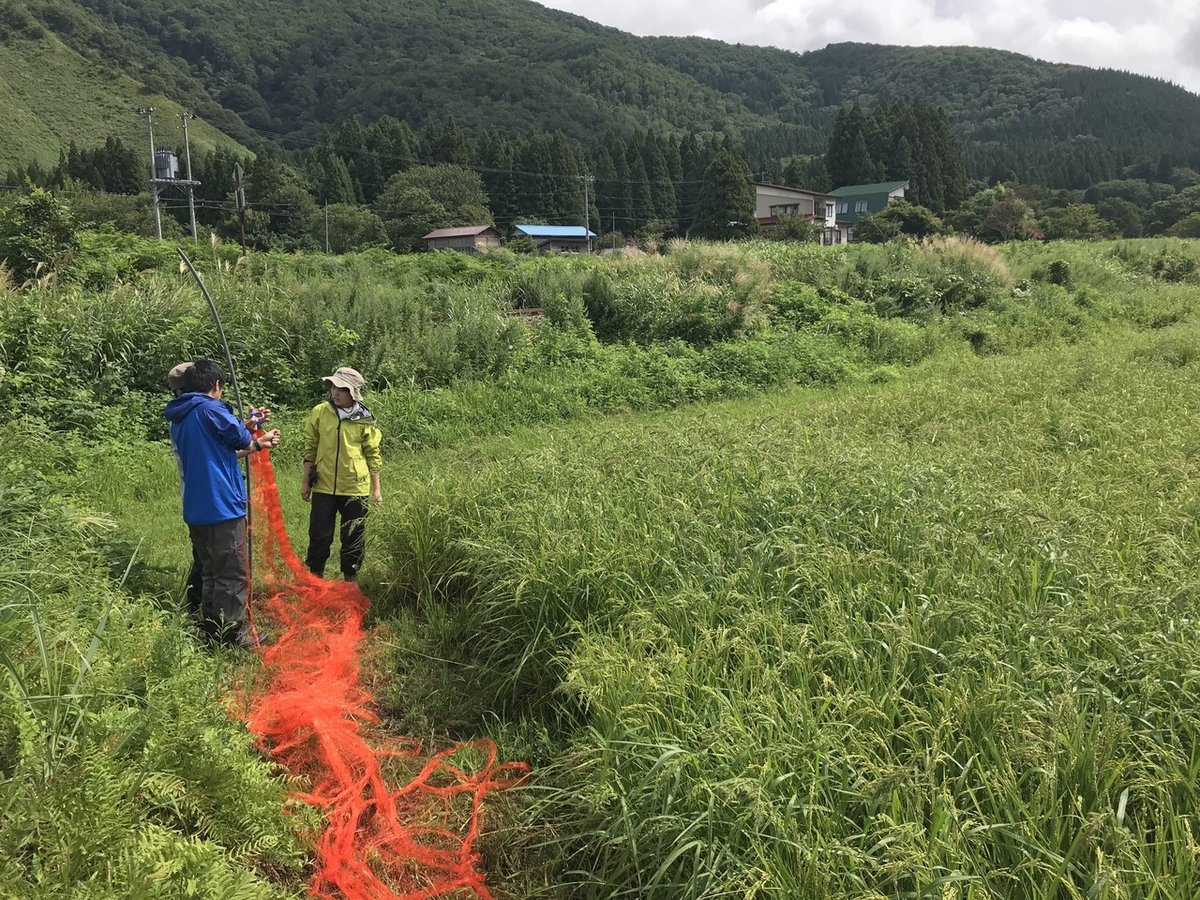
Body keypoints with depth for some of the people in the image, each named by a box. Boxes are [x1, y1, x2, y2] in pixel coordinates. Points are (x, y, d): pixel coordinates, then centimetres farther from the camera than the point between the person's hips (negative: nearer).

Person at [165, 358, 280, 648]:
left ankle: (211, 628, 27)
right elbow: (242, 440, -4)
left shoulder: (178, 419, 16)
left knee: (210, 571, 19)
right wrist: (257, 442, 19)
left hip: (195, 509, 9)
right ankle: (234, 633, 6)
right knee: (232, 575, 0)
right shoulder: (210, 409, -13)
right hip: (222, 507, -9)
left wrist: (257, 443, 24)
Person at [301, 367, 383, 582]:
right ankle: (314, 577, 25)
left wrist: (376, 486, 3)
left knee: (354, 537, 9)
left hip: (355, 488, -1)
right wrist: (305, 481, 6)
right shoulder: (320, 412, -1)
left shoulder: (364, 420, -4)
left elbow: (373, 454, 3)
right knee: (319, 535, 7)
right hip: (323, 486, 1)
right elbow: (310, 448, 6)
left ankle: (350, 578, 24)